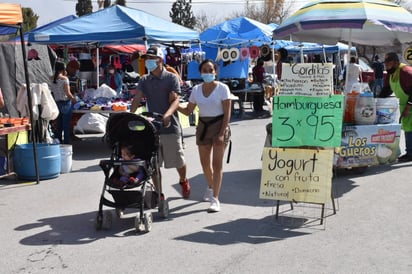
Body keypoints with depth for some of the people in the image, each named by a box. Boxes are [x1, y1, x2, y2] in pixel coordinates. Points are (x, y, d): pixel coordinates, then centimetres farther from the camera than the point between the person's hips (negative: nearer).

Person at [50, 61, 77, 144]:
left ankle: (59, 142, 19)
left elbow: (52, 92, 7)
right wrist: (73, 98, 1)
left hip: (57, 103, 6)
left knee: (59, 125, 14)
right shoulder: (64, 79, -13)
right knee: (66, 125, 0)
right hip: (65, 103, -6)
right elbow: (68, 93, -15)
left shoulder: (53, 79, 3)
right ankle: (66, 143, 2)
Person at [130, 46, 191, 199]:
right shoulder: (144, 80, 10)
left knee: (178, 161, 7)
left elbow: (175, 101, -13)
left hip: (170, 127, -3)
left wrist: (167, 115, -33)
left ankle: (183, 181, 37)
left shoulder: (171, 78, -3)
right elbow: (137, 99, -1)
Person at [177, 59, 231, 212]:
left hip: (219, 126, -5)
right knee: (204, 162, 14)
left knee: (217, 163, -7)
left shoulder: (222, 88, -7)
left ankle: (215, 199, -7)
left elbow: (227, 113, -10)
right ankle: (211, 187, 41)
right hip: (203, 126, 5)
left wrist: (222, 133, -18)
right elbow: (188, 111, 11)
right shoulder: (196, 90, 6)